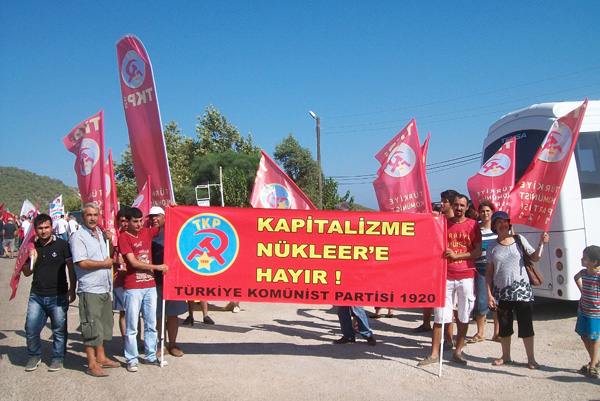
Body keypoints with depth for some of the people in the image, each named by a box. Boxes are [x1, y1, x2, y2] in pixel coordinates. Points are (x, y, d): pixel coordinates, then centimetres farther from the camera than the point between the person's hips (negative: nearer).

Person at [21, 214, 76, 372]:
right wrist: (32, 259, -6)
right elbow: (26, 273, 13)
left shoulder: (61, 245, -3)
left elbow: (71, 268, -1)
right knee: (31, 328, 2)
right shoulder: (31, 247, 9)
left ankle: (58, 358, 21)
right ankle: (34, 356, 24)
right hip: (36, 296, 3)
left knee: (59, 329, 4)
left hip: (58, 296, -3)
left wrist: (72, 289, -7)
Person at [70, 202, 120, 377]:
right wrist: (105, 264, -9)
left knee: (104, 325, 15)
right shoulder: (78, 236, -10)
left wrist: (109, 240, 8)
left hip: (104, 287, 8)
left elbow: (108, 256, 27)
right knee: (91, 327, -3)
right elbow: (82, 262, -21)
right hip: (89, 289, -8)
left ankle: (101, 358, 27)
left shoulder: (101, 233, 14)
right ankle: (92, 365, 5)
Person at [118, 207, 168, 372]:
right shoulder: (124, 238, -6)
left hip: (150, 285, 5)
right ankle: (131, 359, 9)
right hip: (133, 287, -5)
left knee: (151, 323, 11)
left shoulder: (147, 233, 9)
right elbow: (133, 262, -12)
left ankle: (150, 355, 21)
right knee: (132, 325, 0)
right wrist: (157, 267, -10)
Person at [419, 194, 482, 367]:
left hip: (466, 276, 0)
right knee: (440, 315, -1)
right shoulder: (443, 223, 7)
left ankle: (458, 352, 19)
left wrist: (456, 256, -11)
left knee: (464, 316, 7)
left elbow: (478, 251, 0)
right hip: (445, 276, 0)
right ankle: (434, 354, 5)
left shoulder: (473, 225, 5)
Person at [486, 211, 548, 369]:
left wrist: (541, 244, -14)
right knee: (504, 326, 10)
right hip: (501, 292, 2)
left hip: (521, 289, -2)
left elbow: (534, 258, 2)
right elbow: (489, 272, 3)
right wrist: (489, 294, -3)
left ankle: (531, 359, 12)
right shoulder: (492, 247, 3)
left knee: (526, 325, -1)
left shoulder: (519, 239, 1)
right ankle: (506, 356, 26)